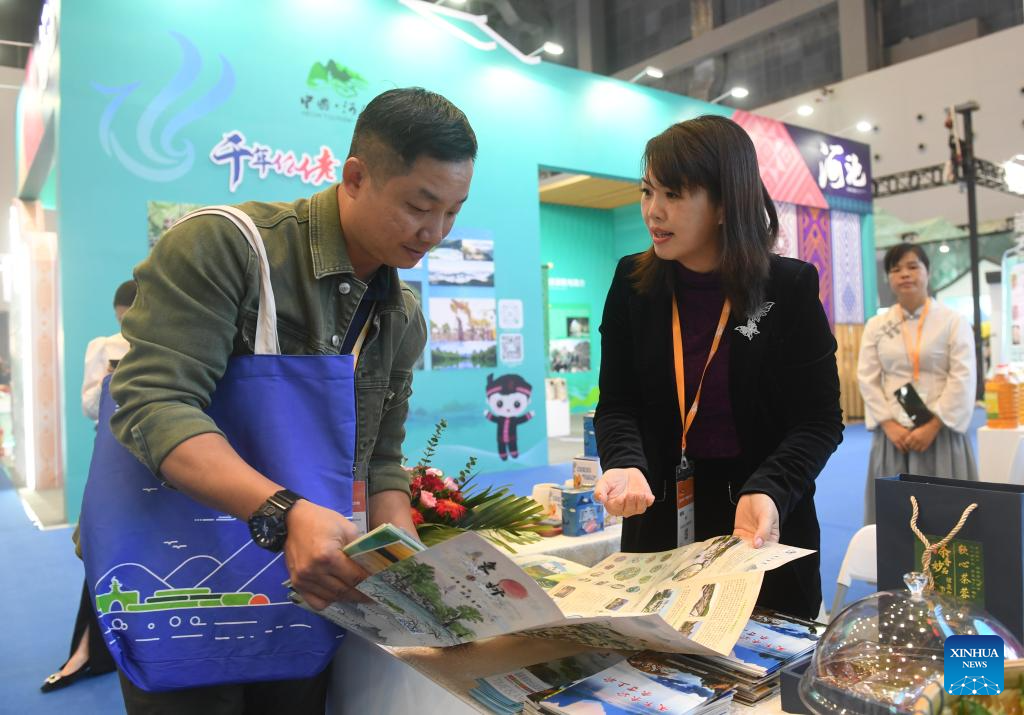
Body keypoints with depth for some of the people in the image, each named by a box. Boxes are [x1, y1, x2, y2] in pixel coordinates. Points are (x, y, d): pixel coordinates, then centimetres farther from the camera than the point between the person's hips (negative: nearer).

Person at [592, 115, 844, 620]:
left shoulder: (790, 287, -10)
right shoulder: (632, 283, -4)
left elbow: (819, 421, -9)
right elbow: (617, 405, -2)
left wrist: (768, 493, -26)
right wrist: (626, 466, -23)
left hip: (768, 526, -1)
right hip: (659, 521, 2)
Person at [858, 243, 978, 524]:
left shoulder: (953, 321, 0)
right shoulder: (876, 326, 7)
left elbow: (962, 379, -6)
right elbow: (867, 379, 2)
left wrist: (931, 427, -13)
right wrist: (890, 426, -9)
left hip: (940, 433, -2)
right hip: (893, 434, 2)